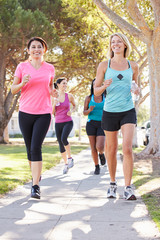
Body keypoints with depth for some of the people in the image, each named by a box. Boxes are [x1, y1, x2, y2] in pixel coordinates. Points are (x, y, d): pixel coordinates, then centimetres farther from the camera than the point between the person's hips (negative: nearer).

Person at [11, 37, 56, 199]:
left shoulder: (50, 68, 6)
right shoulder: (22, 67, 3)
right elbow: (13, 90, 5)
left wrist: (52, 92, -1)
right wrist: (22, 83, -15)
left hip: (43, 114, -1)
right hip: (25, 113, 1)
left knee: (36, 147, -14)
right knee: (30, 148, 9)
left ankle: (35, 186, -12)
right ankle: (36, 174, 35)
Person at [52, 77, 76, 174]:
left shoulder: (69, 96, -1)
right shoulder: (54, 97, 2)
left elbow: (74, 105, 17)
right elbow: (52, 113, 3)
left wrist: (71, 111, -5)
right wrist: (54, 104, -15)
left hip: (68, 122, -2)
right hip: (58, 123, 2)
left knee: (64, 139, -28)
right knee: (61, 145, 4)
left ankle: (70, 157, -7)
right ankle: (66, 164, 20)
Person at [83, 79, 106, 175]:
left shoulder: (106, 98, 3)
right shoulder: (88, 98, 2)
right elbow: (84, 112, 1)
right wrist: (89, 110, -21)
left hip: (102, 125, 0)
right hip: (91, 124, 1)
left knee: (100, 147, -16)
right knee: (93, 148, 1)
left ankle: (101, 154, 20)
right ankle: (97, 167, 20)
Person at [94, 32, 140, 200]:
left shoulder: (133, 66, 7)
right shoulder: (104, 65, 3)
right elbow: (96, 91, 4)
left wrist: (137, 90, -2)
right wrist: (104, 86, -19)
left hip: (128, 111, 0)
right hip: (110, 112, 0)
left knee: (127, 148, -15)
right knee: (111, 150, 9)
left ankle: (128, 188, -9)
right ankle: (112, 183, 28)